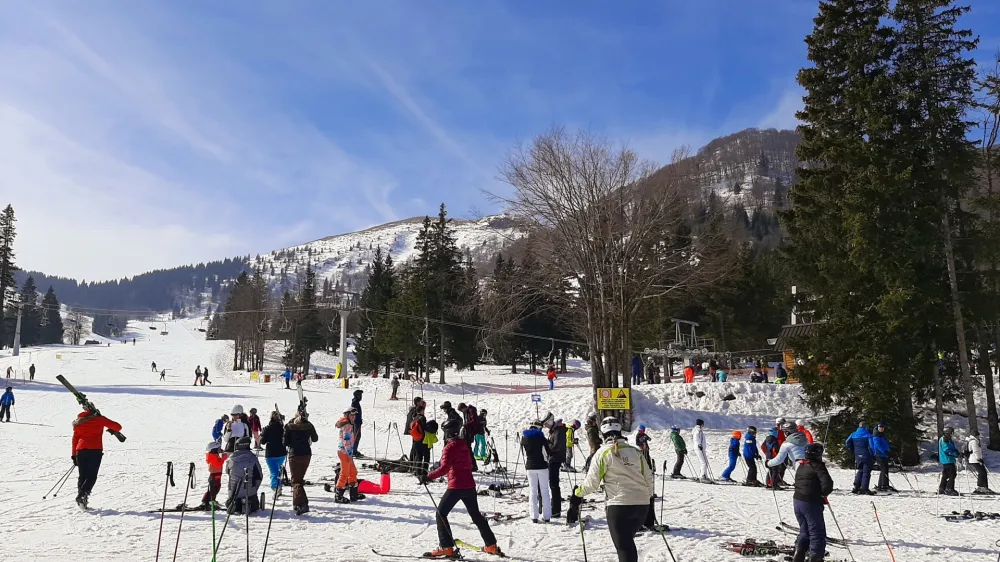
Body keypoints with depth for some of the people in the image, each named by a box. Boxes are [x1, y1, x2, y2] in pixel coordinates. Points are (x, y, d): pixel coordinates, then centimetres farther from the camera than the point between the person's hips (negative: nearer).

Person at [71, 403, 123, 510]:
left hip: (81, 450, 3)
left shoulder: (78, 422, 16)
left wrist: (74, 456, 18)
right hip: (95, 450, -3)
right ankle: (83, 495, -23)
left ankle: (80, 498, 4)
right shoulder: (99, 419, 6)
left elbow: (75, 439, 15)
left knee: (82, 476, 13)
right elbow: (118, 427, 6)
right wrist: (111, 430, 28)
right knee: (92, 476, -2)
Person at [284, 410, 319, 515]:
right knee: (299, 478, 20)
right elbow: (315, 439, 10)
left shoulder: (289, 426, -6)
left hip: (294, 455, -3)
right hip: (306, 455, 3)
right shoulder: (309, 426, -1)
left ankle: (303, 504, -22)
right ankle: (296, 503, 26)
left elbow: (285, 442, -6)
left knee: (296, 481, -4)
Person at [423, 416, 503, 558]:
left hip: (456, 486, -8)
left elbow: (444, 468, -21)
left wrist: (429, 477, -19)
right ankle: (491, 546, 21)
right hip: (470, 485, 8)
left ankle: (446, 547, -4)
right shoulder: (464, 444, 12)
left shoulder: (449, 447, -11)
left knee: (441, 513, 4)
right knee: (476, 515, 18)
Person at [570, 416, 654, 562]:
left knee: (624, 546, 1)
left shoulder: (603, 452, -5)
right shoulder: (635, 451, 8)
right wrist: (648, 496, 29)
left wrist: (577, 495, 9)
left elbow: (591, 483, -6)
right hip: (642, 505, 5)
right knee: (628, 540, 25)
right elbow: (648, 478, 12)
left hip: (619, 505, -5)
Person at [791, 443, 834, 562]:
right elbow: (827, 484, -22)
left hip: (797, 501, 8)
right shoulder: (818, 466, -12)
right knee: (818, 534, 1)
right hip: (811, 503, -8)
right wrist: (824, 493, -2)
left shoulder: (801, 466, 12)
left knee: (804, 532, 20)